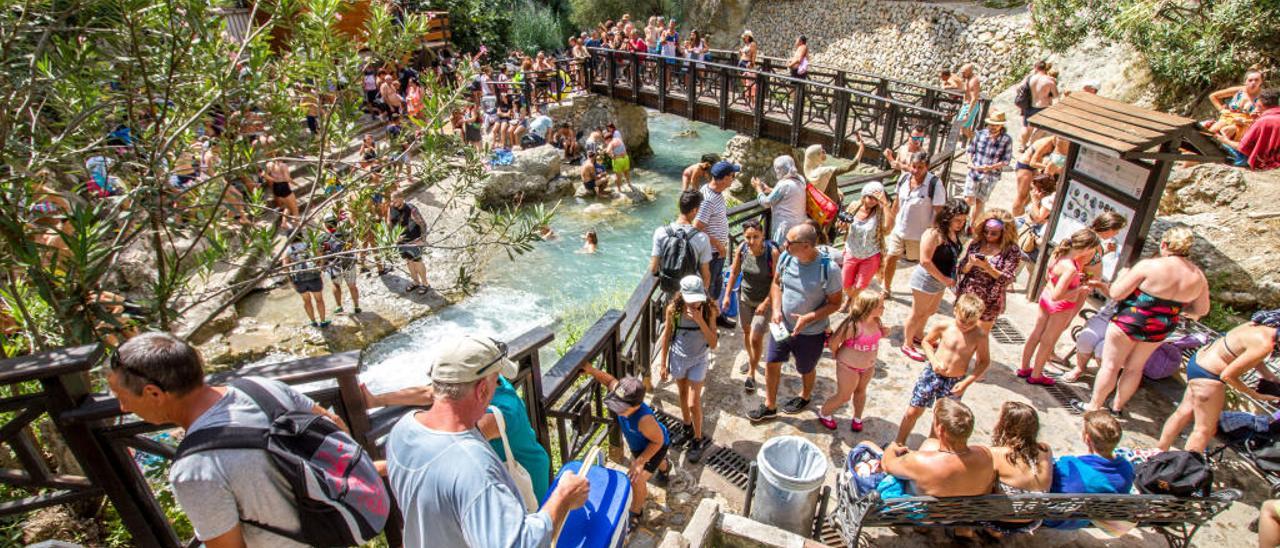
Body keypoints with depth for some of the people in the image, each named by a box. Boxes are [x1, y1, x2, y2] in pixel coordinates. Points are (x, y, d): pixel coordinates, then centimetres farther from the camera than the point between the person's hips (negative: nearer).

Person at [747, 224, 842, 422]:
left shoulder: (829, 269, -27)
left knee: (806, 369, 21)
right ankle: (769, 407, 35)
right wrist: (776, 309, -11)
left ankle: (805, 397, 53)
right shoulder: (786, 258, -14)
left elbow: (835, 302, -16)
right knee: (771, 363, 13)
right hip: (782, 326, 4)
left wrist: (809, 318, -27)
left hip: (811, 332, -4)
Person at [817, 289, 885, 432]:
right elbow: (833, 342, -21)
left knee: (861, 391, 25)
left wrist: (884, 332, -8)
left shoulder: (876, 321, -12)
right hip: (848, 367, -6)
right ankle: (823, 413, 37)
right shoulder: (852, 325, -34)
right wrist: (838, 356, -4)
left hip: (868, 366, 6)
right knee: (844, 396, 10)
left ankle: (857, 418, 50)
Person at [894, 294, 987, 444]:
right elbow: (926, 341, 5)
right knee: (912, 412, 7)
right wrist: (934, 360, -11)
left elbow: (983, 363, -5)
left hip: (955, 383, 0)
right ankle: (898, 445, 26)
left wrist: (967, 382, -14)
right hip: (932, 374, 1)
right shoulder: (944, 327, -11)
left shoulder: (979, 336, -14)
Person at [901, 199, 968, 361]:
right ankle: (907, 345, 23)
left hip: (940, 281, 9)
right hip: (926, 280, -9)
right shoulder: (934, 234, -25)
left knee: (930, 311, 26)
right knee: (918, 314, 6)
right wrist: (944, 279, -21)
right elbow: (925, 261, -28)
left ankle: (918, 335, 48)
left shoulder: (954, 234, 2)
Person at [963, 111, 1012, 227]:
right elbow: (971, 149, 9)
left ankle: (972, 224, 25)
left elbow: (1006, 161, -7)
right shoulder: (981, 134, -3)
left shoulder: (1006, 140, -9)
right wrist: (970, 162, -9)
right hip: (974, 172, 1)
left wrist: (990, 167, -20)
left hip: (990, 176, -1)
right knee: (969, 199, -3)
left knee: (979, 202, 9)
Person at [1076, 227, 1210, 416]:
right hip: (1160, 330, 6)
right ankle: (1117, 407, 31)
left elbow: (1116, 293, -19)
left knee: (1110, 365, 7)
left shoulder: (1149, 266, -20)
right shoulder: (1198, 276, -2)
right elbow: (1201, 310, 9)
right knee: (1135, 367, 20)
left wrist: (1123, 275, 0)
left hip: (1130, 321, -6)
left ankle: (1094, 406, 16)